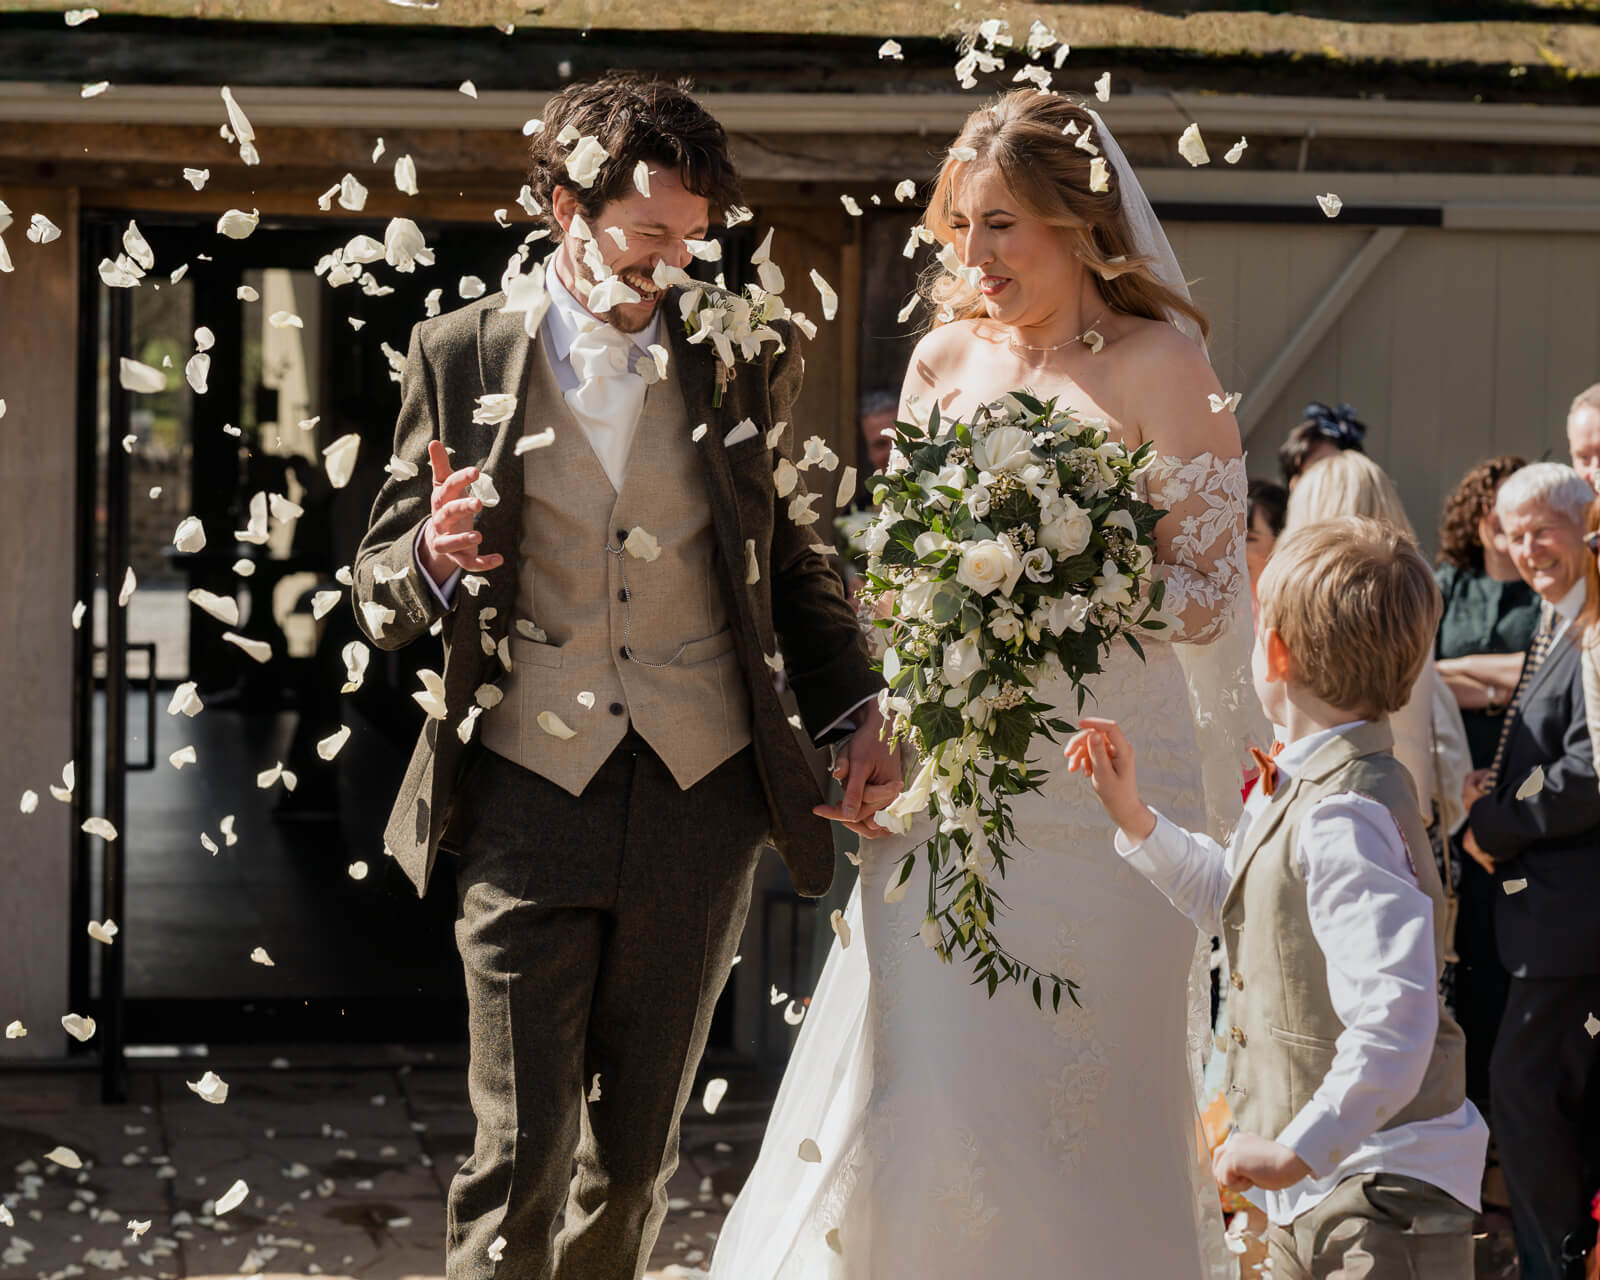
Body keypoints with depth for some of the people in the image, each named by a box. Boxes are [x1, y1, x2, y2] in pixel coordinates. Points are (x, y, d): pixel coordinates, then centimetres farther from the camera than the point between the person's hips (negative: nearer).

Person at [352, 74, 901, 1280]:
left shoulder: (745, 359, 5)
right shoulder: (462, 356, 1)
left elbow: (795, 560, 16)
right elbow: (381, 590, 6)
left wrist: (855, 713, 4)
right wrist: (434, 560, -17)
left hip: (702, 796, 2)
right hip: (529, 795, -2)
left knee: (636, 1149, 12)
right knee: (521, 1153, -6)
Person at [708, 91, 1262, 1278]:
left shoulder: (1157, 366, -4)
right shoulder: (945, 359, 10)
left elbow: (1212, 594, -5)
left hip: (1099, 793, -4)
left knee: (1070, 1103, -1)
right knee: (908, 1098, -1)